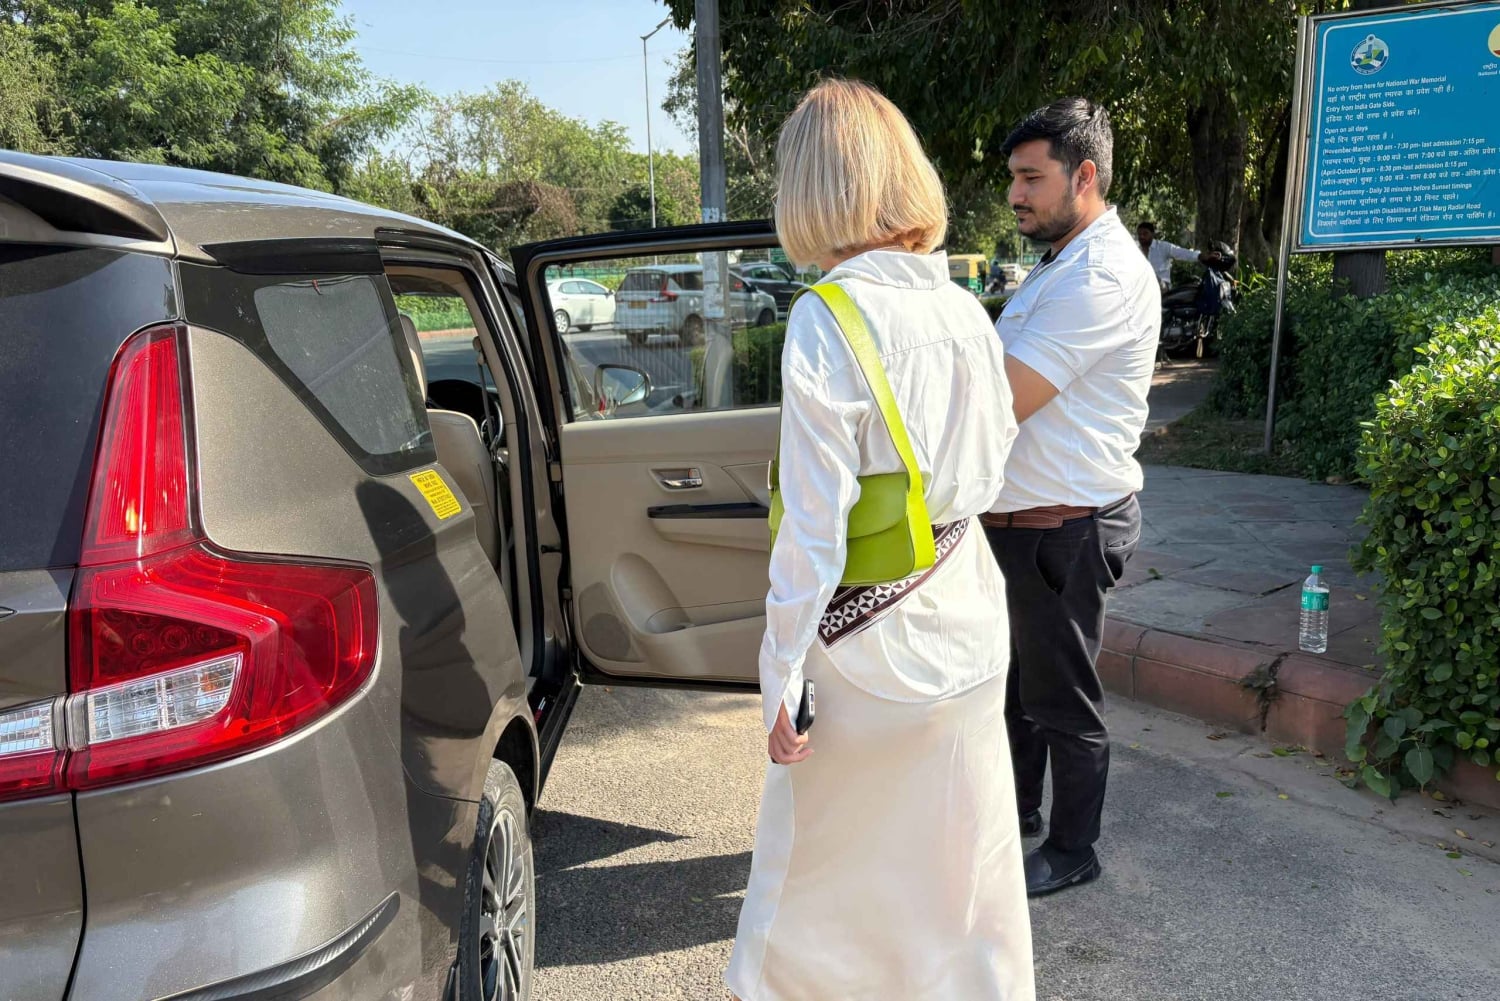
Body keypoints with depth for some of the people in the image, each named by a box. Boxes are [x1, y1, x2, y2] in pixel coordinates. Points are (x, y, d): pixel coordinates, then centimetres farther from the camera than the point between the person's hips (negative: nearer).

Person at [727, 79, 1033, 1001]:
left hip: (867, 646, -5)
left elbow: (814, 526, -20)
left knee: (824, 869, 16)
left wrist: (781, 677, -12)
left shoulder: (827, 320, -19)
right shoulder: (966, 310, -1)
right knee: (966, 866, 22)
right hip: (967, 628, 6)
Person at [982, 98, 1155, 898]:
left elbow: (1002, 401, -26)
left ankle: (1072, 851, 25)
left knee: (1060, 697, 6)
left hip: (1066, 525, -10)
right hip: (1019, 516, 10)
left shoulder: (1103, 278, -20)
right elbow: (1004, 386, 16)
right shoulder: (1057, 265, 14)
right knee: (1011, 676, 22)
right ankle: (1016, 808, 41)